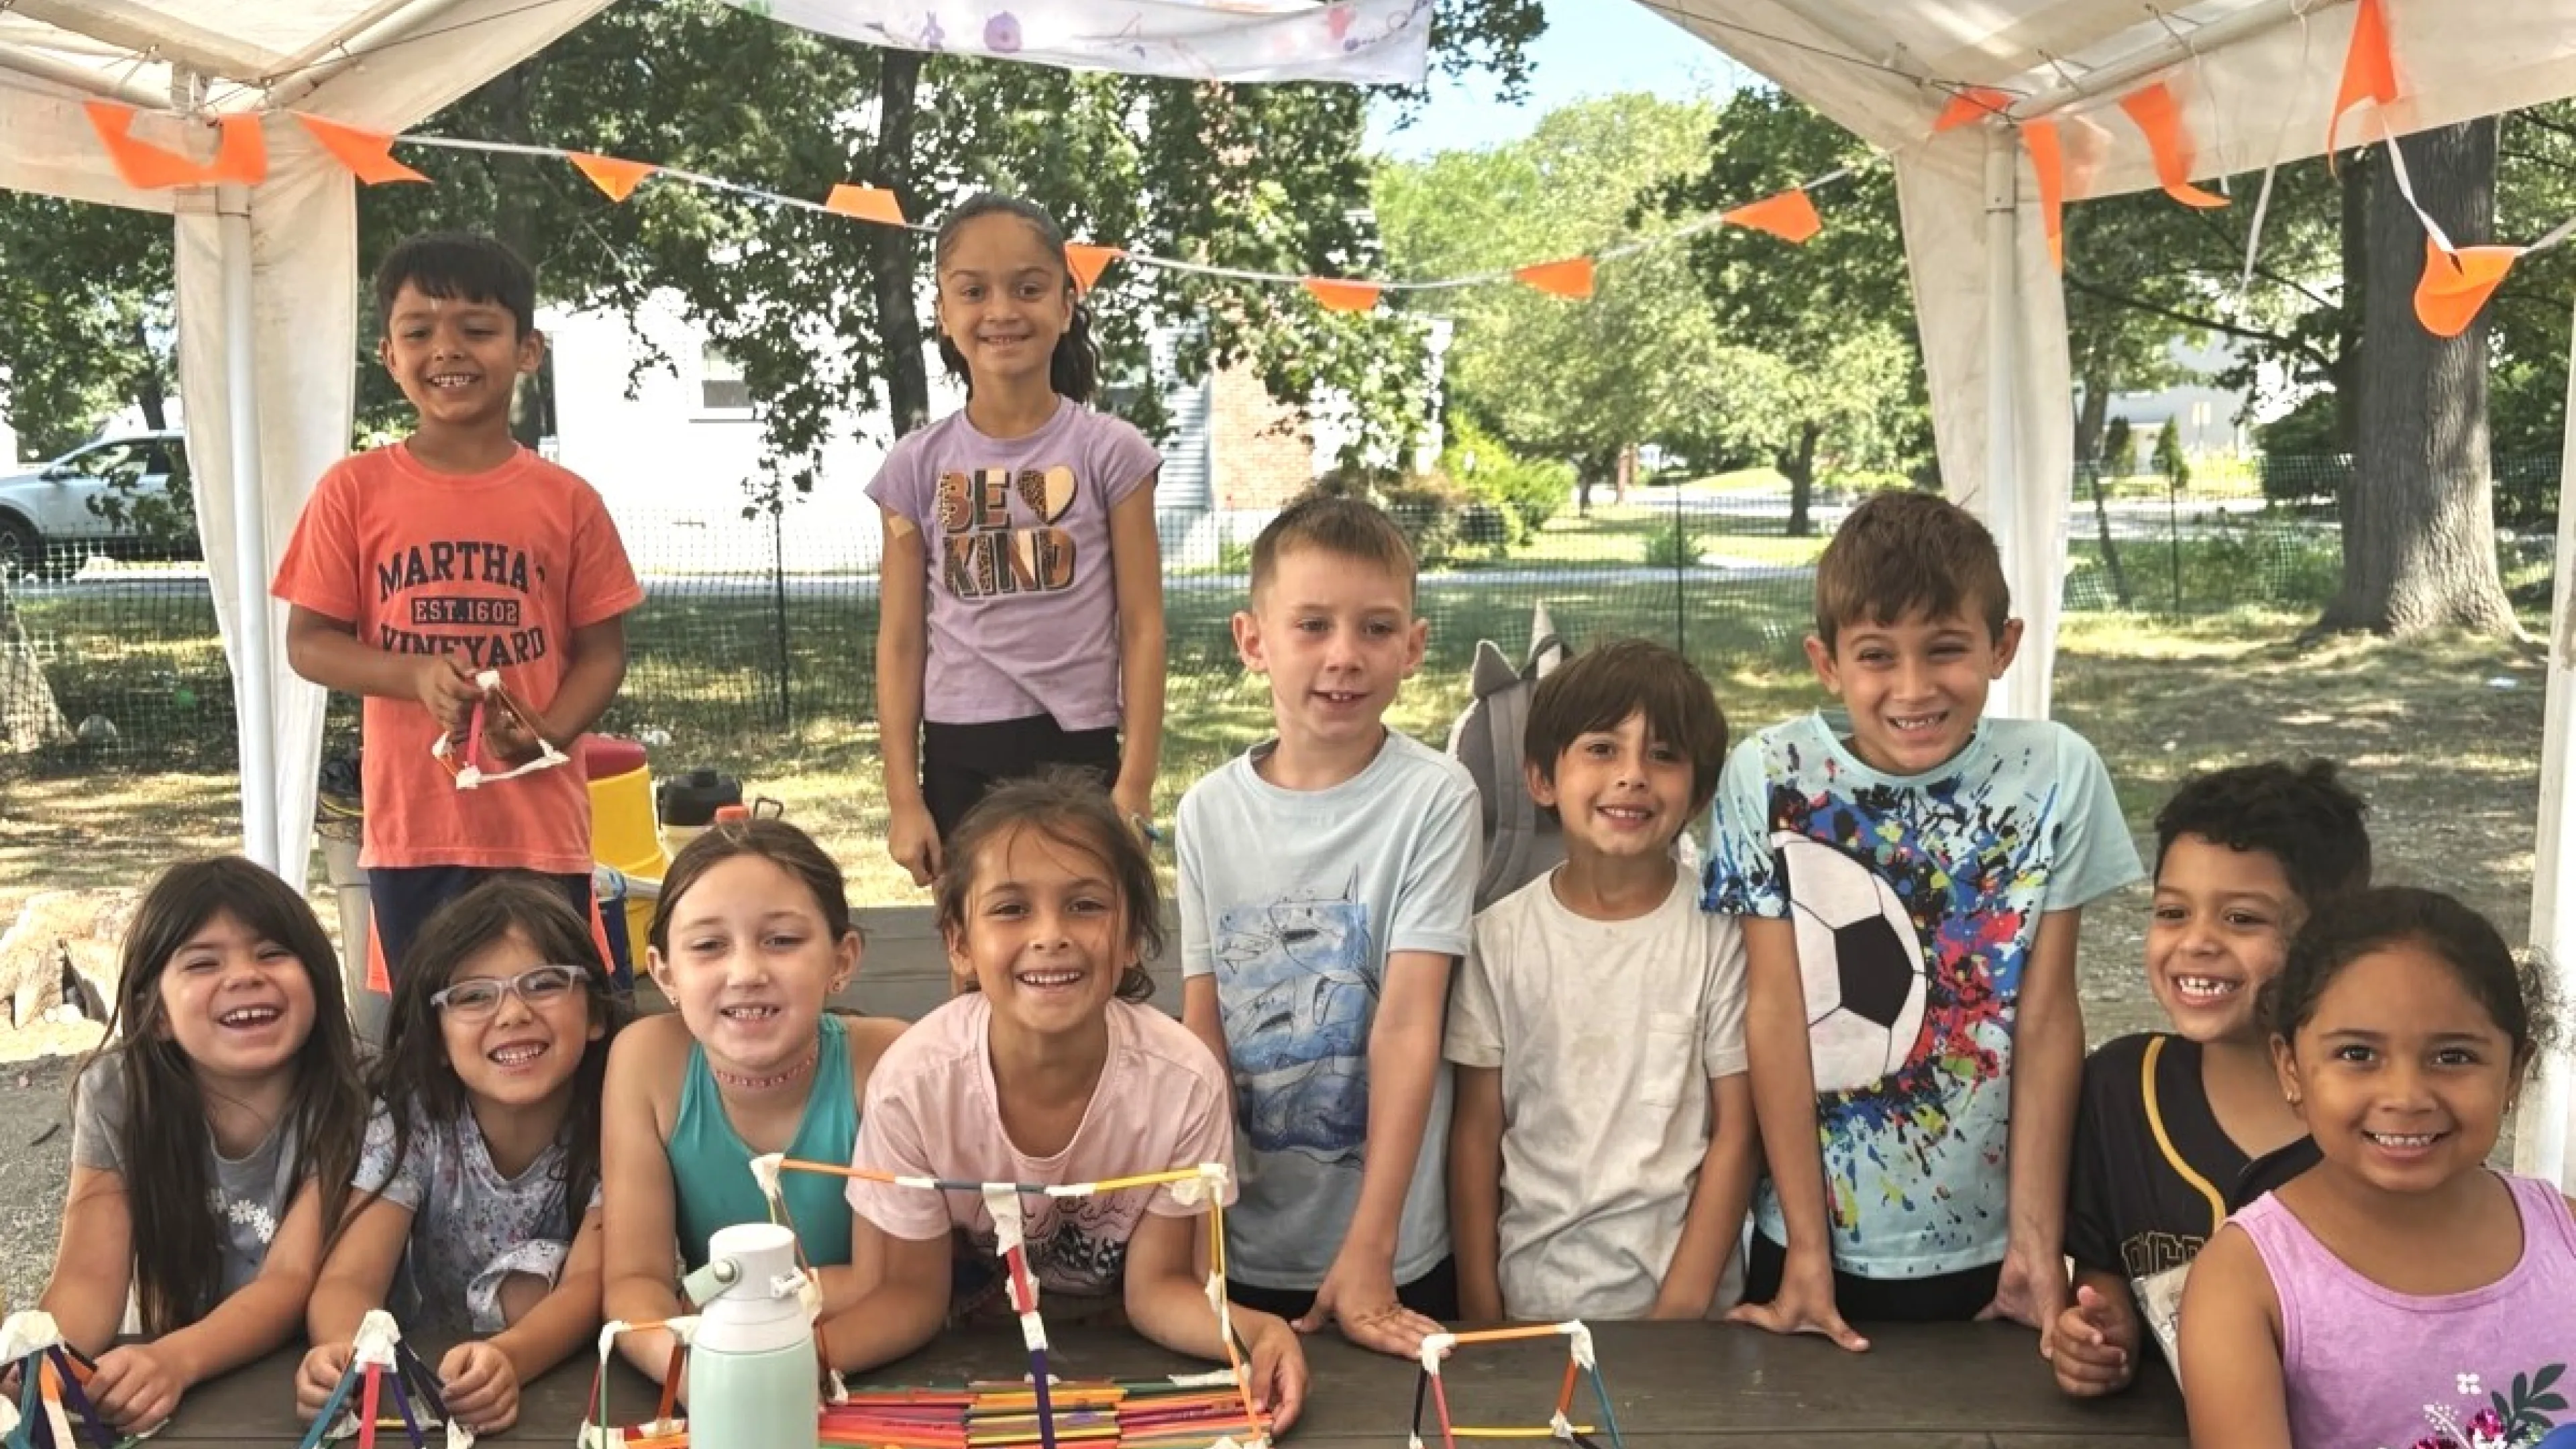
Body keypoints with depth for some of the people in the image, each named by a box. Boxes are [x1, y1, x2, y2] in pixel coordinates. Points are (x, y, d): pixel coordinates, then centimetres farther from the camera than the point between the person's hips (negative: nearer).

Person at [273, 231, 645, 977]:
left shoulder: (567, 501, 0)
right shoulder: (354, 491, 0)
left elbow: (601, 649, 4)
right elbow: (308, 642, 1)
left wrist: (546, 731, -16)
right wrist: (417, 673, -17)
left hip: (540, 823, 0)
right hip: (409, 823, 0)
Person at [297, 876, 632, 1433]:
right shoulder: (412, 1120, -9)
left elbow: (592, 1282, -24)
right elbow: (351, 1279, -18)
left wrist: (509, 1358, -45)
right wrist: (344, 1351, -43)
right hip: (425, 1379, 3)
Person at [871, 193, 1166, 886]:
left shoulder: (1110, 452, -3)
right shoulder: (917, 466, 2)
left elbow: (1141, 627, -3)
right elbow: (900, 640, 4)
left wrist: (1135, 785, -7)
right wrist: (904, 799, 0)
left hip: (1082, 749, -1)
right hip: (960, 756, 2)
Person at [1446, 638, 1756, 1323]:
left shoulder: (1721, 932, -7)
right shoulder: (1501, 938, -4)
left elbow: (1734, 1133, -5)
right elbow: (1477, 1132, 0)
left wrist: (1681, 1309, -10)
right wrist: (1479, 1315, -3)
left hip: (1684, 1297, -1)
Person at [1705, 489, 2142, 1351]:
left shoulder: (2055, 776, -7)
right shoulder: (1770, 779, -11)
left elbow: (2047, 1016, -6)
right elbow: (1774, 1013, -11)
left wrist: (2037, 1240, -8)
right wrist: (1807, 1252, -11)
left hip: (1986, 1249, 1)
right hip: (1811, 1244, -1)